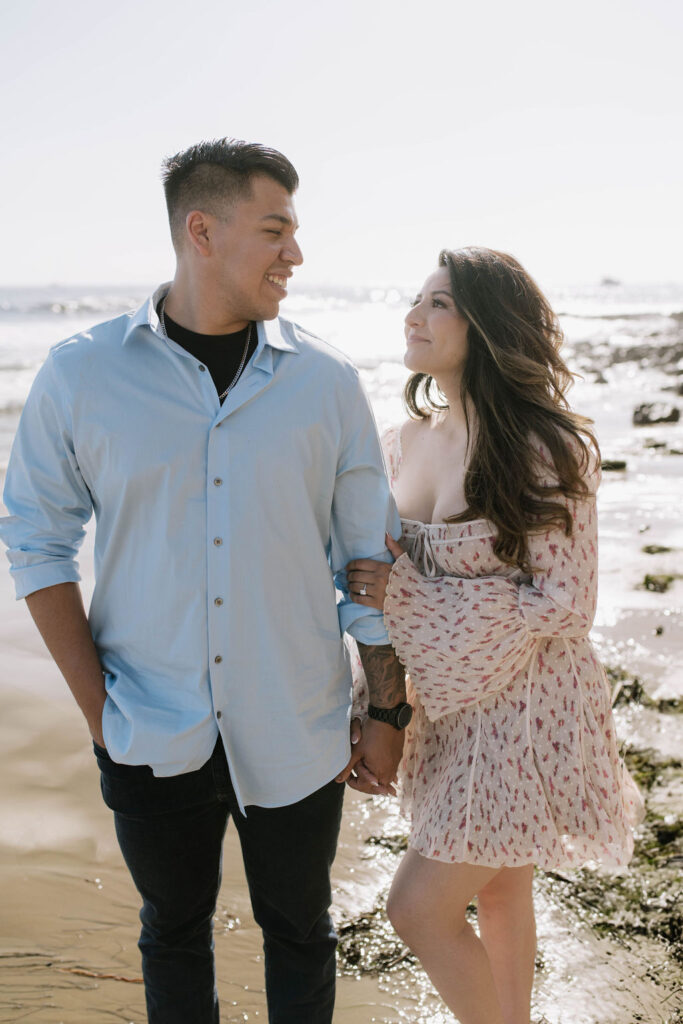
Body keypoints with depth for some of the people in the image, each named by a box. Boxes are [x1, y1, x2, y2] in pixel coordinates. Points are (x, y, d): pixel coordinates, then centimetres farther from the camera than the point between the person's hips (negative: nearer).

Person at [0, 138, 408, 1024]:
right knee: (174, 931, 19)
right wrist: (98, 708, -4)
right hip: (152, 741, 0)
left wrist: (388, 716, 3)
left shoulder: (326, 381, -4)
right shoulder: (79, 376, -6)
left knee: (299, 931, 18)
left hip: (297, 735, 1)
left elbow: (370, 560, 1)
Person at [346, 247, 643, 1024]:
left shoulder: (545, 451, -19)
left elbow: (565, 605, -19)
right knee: (499, 892, 21)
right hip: (447, 703, 6)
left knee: (420, 906, -2)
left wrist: (405, 595, -21)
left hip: (520, 710, -6)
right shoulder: (407, 441, 2)